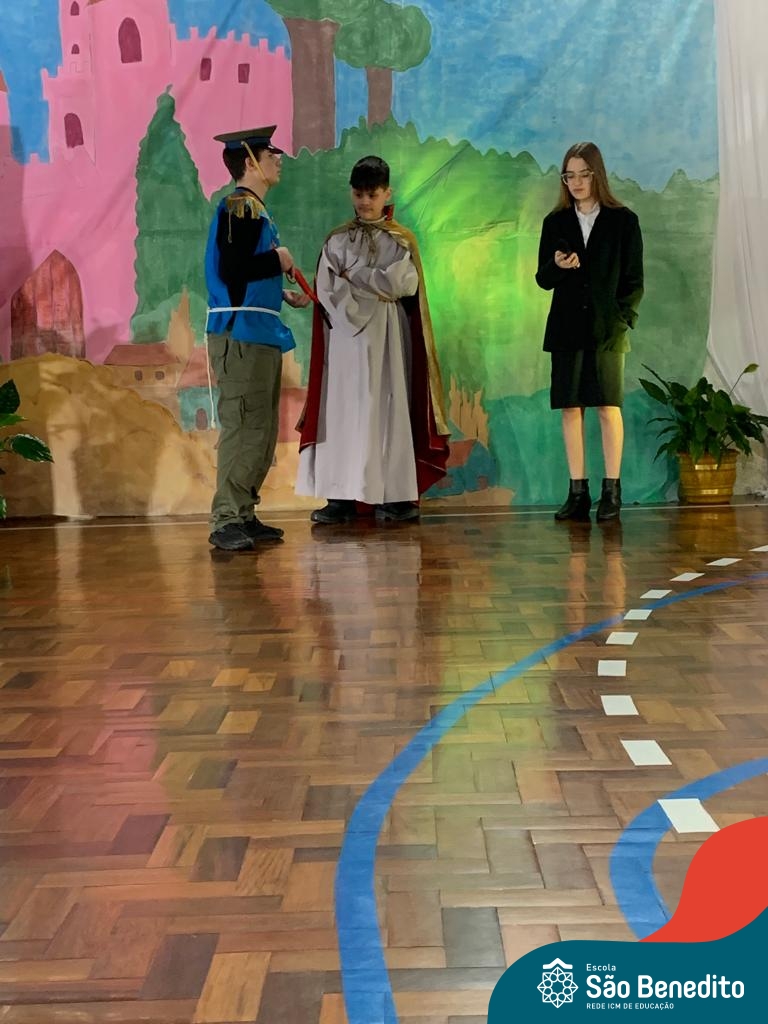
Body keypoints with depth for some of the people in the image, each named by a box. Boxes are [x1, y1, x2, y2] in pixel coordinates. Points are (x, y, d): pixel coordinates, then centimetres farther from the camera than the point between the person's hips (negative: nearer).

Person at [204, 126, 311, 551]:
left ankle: (243, 516, 19)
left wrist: (283, 294, 13)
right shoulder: (239, 207, -10)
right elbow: (232, 268, -23)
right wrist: (278, 261, -10)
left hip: (261, 335, 10)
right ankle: (225, 522, -7)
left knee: (261, 432, 12)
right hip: (240, 335, -10)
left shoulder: (255, 209, 20)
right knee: (243, 428, -11)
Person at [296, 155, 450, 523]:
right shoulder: (337, 240, 10)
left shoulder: (400, 240, 7)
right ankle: (342, 496, -2)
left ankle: (396, 494, -1)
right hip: (345, 334, 2)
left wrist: (352, 275, -4)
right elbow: (327, 289, 0)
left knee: (387, 407, -3)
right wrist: (360, 308, -13)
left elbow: (401, 284, -9)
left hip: (386, 337, -1)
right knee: (343, 408, -3)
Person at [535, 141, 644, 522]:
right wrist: (557, 266, -13)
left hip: (607, 329, -2)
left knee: (609, 406, -2)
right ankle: (577, 491, 7)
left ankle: (612, 490, 3)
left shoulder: (623, 221, 3)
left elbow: (634, 281, 2)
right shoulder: (555, 223, 9)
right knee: (570, 407, 2)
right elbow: (542, 279, 9)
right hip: (567, 329, 3)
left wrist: (623, 321, -10)